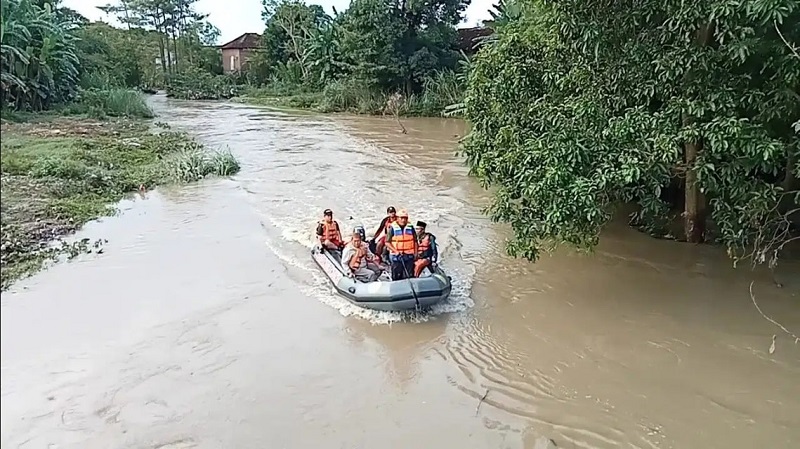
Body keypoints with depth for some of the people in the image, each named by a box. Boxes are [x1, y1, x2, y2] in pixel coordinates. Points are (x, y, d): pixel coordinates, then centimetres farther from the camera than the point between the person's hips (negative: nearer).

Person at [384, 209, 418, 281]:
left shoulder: (410, 227, 6)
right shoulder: (393, 228, -3)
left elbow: (415, 241, 13)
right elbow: (387, 242, -4)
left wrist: (415, 253, 6)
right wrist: (395, 251, -15)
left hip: (409, 256, 2)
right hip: (396, 257, -2)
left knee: (409, 276, 4)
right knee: (397, 276, 2)